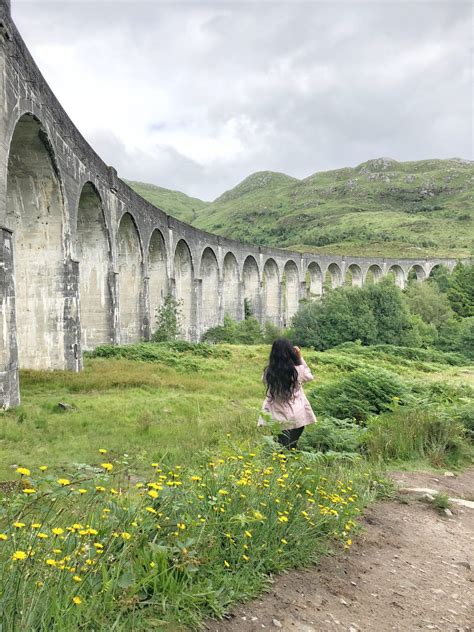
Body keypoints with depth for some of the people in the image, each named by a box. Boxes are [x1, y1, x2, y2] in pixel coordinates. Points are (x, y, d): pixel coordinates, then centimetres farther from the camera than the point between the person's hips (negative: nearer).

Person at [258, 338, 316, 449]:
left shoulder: (268, 373, -11)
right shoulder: (298, 370, -12)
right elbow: (309, 376, 10)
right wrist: (300, 358, 7)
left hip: (278, 418, 1)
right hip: (297, 418, -1)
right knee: (291, 449, 12)